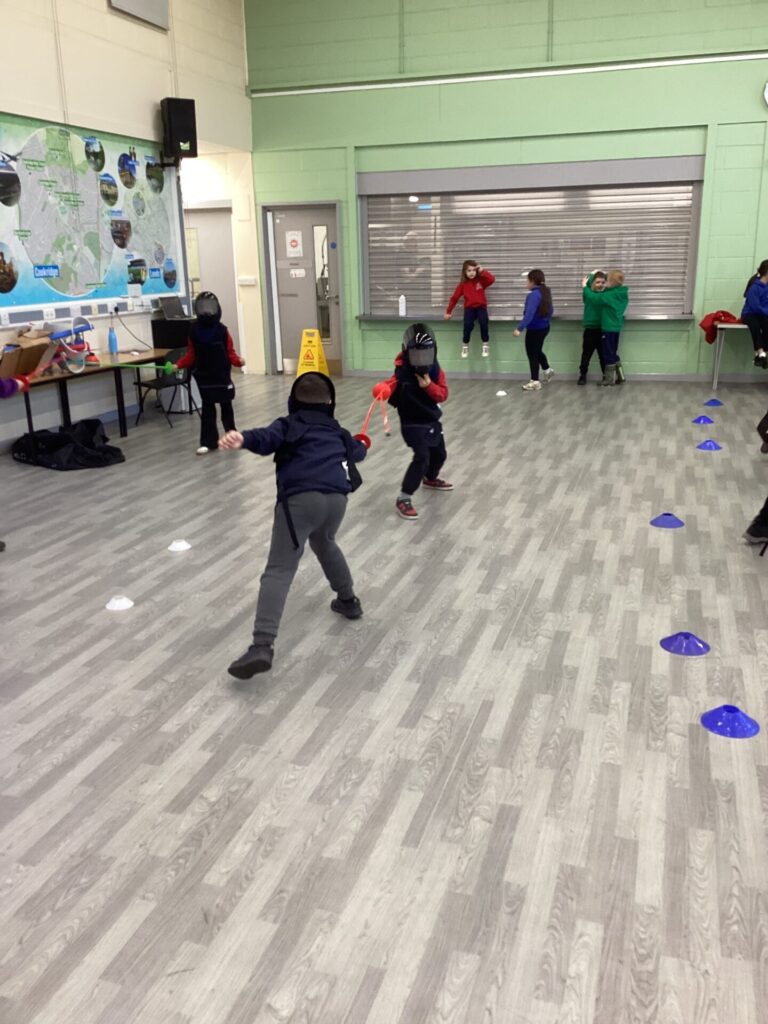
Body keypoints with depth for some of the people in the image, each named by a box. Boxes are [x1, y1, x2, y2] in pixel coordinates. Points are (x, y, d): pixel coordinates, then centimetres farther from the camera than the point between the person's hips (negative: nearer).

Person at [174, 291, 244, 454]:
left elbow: (230, 353, -7)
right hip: (204, 377, 1)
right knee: (207, 409, 2)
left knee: (226, 406, 12)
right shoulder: (194, 331, -2)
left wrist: (238, 361, -26)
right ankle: (208, 442, 3)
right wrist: (178, 365, -9)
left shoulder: (222, 331, -8)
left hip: (222, 376, -1)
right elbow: (191, 355, 3)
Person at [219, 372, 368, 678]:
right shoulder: (337, 431, 28)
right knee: (325, 545, 38)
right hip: (335, 498, 5)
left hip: (300, 499, -5)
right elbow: (355, 452, 49)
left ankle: (262, 646, -24)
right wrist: (362, 444, 73)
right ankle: (348, 601, 53)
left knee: (279, 570, -12)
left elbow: (267, 439, -10)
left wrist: (243, 438, -29)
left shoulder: (289, 424, 13)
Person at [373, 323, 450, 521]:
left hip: (433, 421, 7)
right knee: (422, 458, -22)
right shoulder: (402, 373, -19)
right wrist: (382, 389, -57)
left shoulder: (436, 371, -3)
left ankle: (430, 479, 56)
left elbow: (443, 395, -5)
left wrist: (429, 386, -24)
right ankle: (404, 499, -16)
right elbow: (389, 386, -33)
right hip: (413, 424, -7)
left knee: (439, 454, 24)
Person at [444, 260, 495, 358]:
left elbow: (492, 279, -15)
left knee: (483, 322, -28)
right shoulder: (463, 284, 2)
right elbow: (454, 298, 5)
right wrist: (448, 312, 5)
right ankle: (465, 346, -2)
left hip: (481, 307, 0)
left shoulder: (481, 280, 3)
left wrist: (482, 271, -16)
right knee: (468, 325, -26)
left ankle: (486, 345, -9)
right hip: (469, 308, 0)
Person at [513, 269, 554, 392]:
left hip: (535, 329, -9)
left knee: (532, 354, 1)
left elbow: (529, 314, -30)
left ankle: (535, 382, 6)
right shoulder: (546, 292, 6)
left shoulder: (533, 295, -22)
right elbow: (551, 310, 17)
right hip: (544, 327, 9)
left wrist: (519, 328, -31)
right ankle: (547, 370, 38)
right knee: (537, 351, 27)